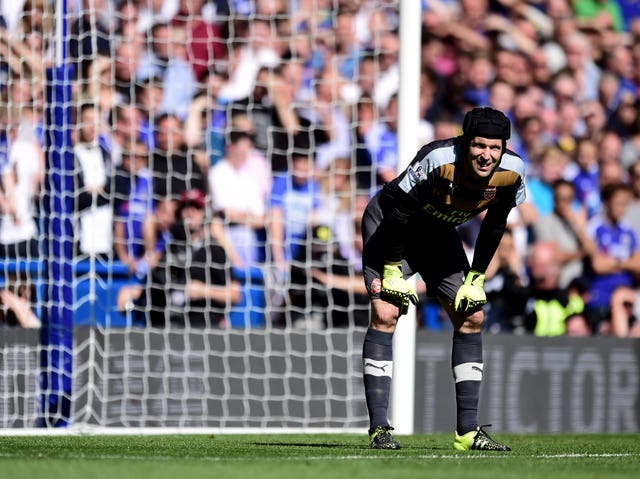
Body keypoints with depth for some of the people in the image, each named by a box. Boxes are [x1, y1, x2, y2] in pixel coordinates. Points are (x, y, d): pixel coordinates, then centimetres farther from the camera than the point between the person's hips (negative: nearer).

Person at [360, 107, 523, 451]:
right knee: (385, 314, -19)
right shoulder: (438, 159, -37)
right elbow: (399, 210, -25)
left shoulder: (512, 170, -20)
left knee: (471, 317, -1)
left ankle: (467, 430, 4)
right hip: (389, 223, -6)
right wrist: (393, 271, -21)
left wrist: (476, 279, -3)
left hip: (439, 231, 6)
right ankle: (379, 429, -17)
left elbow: (494, 225, -3)